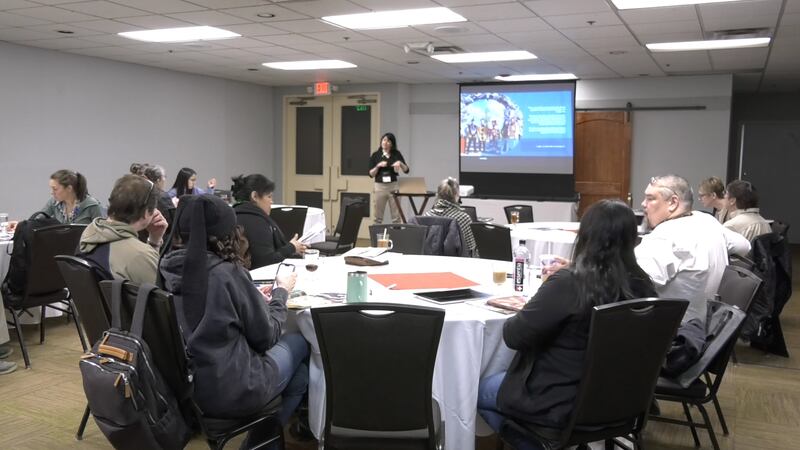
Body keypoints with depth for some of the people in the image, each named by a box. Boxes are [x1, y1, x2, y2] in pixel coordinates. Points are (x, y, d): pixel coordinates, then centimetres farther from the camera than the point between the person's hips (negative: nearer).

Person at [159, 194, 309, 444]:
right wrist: (281, 291, 5)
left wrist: (257, 298, 10)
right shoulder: (228, 272, -20)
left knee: (284, 342, 23)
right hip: (229, 392, -7)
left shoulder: (166, 269, -2)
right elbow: (265, 337, -9)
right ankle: (265, 436, 29)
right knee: (299, 342, 18)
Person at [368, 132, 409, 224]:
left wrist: (400, 163, -17)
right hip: (380, 186, 0)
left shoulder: (397, 154, 4)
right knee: (378, 216, 4)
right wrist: (378, 166, -14)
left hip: (394, 186, 0)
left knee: (396, 216, 1)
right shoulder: (375, 155, 3)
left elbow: (406, 170, 1)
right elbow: (371, 174, 1)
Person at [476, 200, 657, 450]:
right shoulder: (642, 284, -10)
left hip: (564, 403, -7)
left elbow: (514, 336, -19)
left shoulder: (567, 283, -27)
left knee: (478, 391, 18)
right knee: (498, 380, 27)